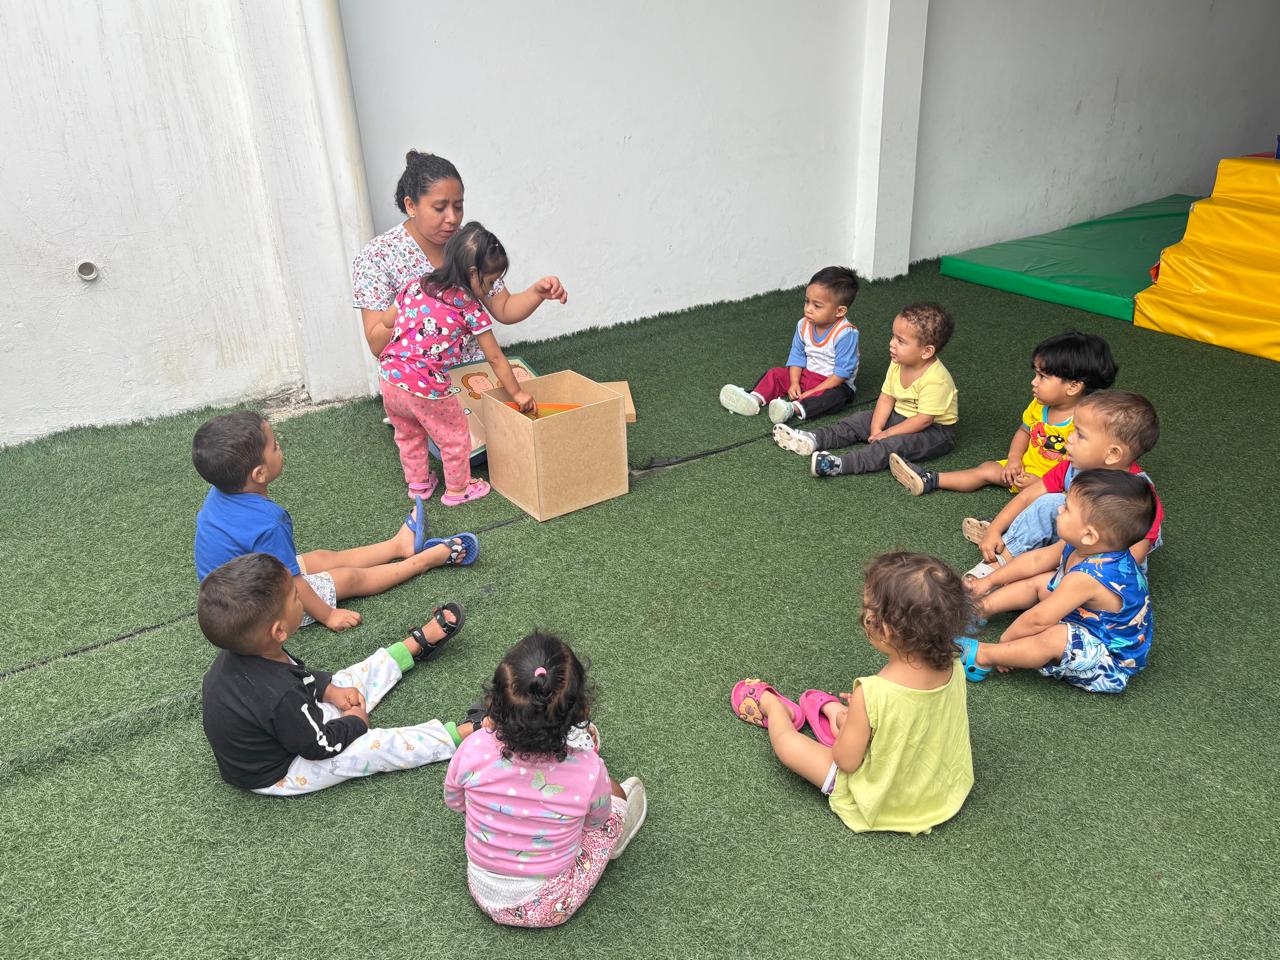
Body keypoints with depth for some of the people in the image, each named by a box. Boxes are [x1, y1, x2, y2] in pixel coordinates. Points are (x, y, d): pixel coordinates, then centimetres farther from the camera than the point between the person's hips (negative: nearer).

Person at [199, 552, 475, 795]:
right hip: (278, 775, -9)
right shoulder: (280, 696, -43)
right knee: (380, 746, -12)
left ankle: (419, 643, 31)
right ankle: (462, 735, -1)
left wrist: (328, 688, -1)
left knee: (350, 681, 15)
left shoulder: (239, 654, -16)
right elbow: (321, 745, -27)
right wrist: (355, 721, -10)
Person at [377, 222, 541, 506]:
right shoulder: (471, 309, -7)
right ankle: (457, 489, 34)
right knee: (455, 437, 19)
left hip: (390, 379, 6)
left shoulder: (416, 286, 7)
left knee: (408, 435, 29)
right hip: (427, 390, -6)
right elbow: (495, 358, -2)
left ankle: (417, 483, 45)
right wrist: (517, 393, 8)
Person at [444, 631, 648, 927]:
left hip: (484, 893, 2)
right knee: (613, 792, 15)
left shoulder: (473, 751, -28)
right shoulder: (588, 770, -31)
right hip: (548, 908, -2)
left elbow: (454, 802, -3)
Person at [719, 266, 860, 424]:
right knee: (775, 374, -4)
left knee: (835, 395, -37)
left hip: (834, 383, -7)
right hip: (806, 376, 7)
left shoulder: (845, 334, -25)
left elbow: (842, 372, -24)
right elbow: (797, 356, 3)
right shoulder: (804, 325, -4)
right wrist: (794, 383, -14)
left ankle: (794, 409, -59)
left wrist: (813, 392, -26)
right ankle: (754, 399, -27)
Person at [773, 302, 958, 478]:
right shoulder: (897, 365, -5)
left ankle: (841, 465, -46)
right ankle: (813, 440, -12)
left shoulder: (936, 380, -30)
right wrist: (876, 429, -15)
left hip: (935, 430, -8)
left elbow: (924, 419, -28)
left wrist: (887, 434, -24)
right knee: (863, 419, -1)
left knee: (896, 443, -32)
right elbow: (886, 398, -2)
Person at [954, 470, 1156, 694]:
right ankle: (981, 607, 10)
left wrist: (1006, 640, -12)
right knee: (1039, 580, 10)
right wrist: (990, 581, 11)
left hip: (1112, 662, -10)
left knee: (1057, 638, -38)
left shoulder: (1088, 577, -37)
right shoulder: (1088, 547, -11)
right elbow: (1035, 560, 5)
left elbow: (1038, 619, -28)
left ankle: (982, 657, -24)